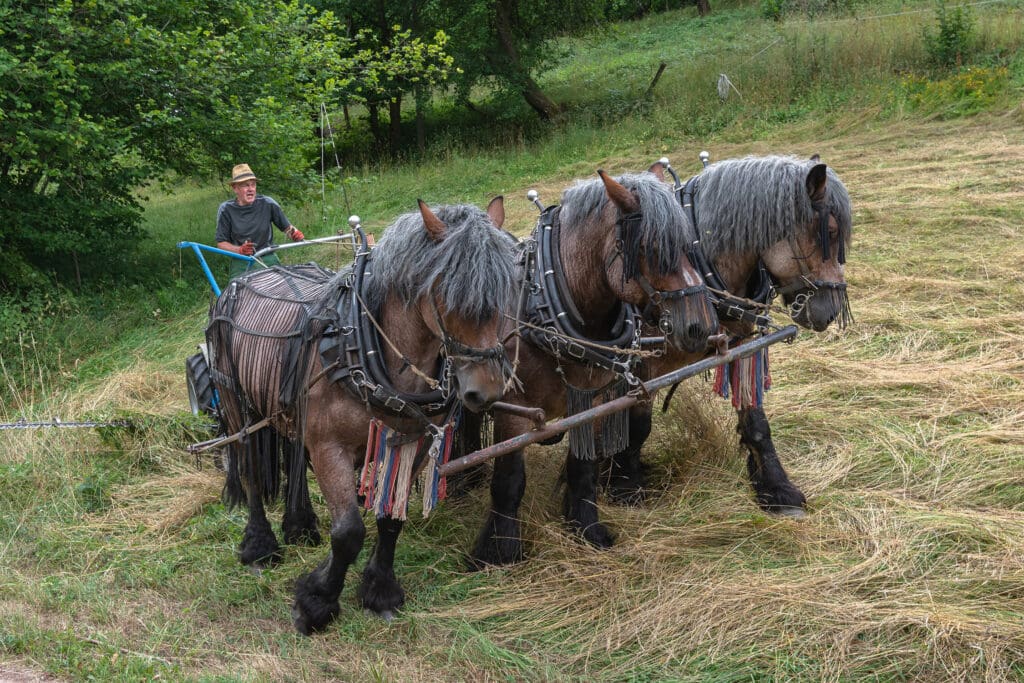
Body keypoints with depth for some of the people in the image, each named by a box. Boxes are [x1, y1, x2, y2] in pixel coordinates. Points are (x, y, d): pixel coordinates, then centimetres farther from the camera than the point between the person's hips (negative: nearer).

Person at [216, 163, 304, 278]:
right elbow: (221, 243, 1)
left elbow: (286, 227, 9)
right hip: (241, 263, -1)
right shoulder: (226, 209, -2)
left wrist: (295, 233, -13)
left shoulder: (267, 204, -1)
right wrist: (240, 250, -15)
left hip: (268, 259, 1)